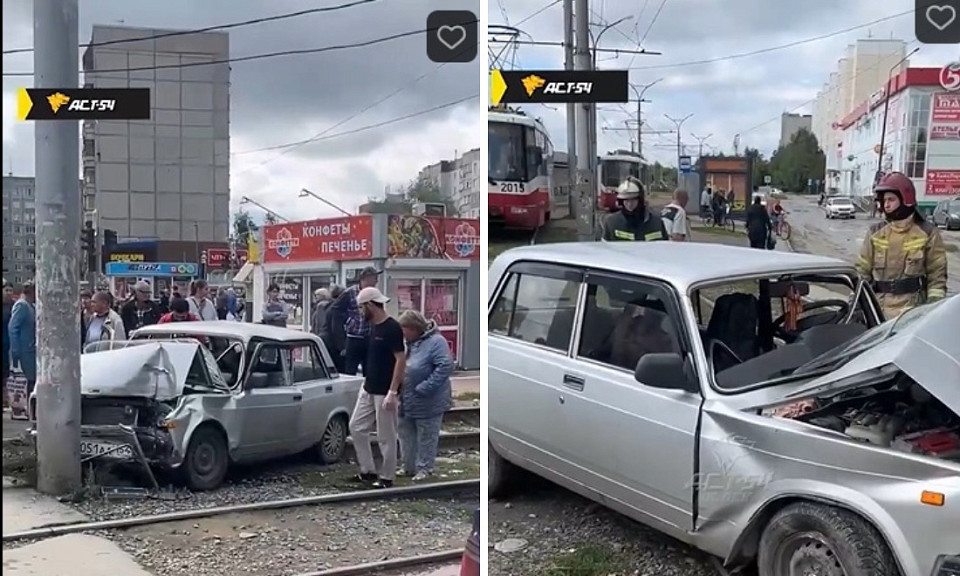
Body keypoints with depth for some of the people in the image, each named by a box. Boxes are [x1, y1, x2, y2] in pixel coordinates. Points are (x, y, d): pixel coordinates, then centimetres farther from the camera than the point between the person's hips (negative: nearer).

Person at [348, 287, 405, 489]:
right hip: (368, 389, 9)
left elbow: (401, 360, -20)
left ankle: (386, 477, 12)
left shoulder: (392, 328, -18)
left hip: (384, 393, -9)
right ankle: (368, 470, 21)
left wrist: (392, 392, -23)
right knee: (356, 427, 11)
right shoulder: (373, 326, 9)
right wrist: (366, 382, 19)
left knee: (386, 437, 1)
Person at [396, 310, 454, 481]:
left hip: (427, 403, -7)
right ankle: (409, 466, 29)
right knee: (407, 436, 16)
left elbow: (446, 366, -27)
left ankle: (424, 468, 19)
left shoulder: (436, 341, -18)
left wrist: (423, 389, -26)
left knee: (426, 437, 6)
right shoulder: (408, 343, 5)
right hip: (407, 401, 8)